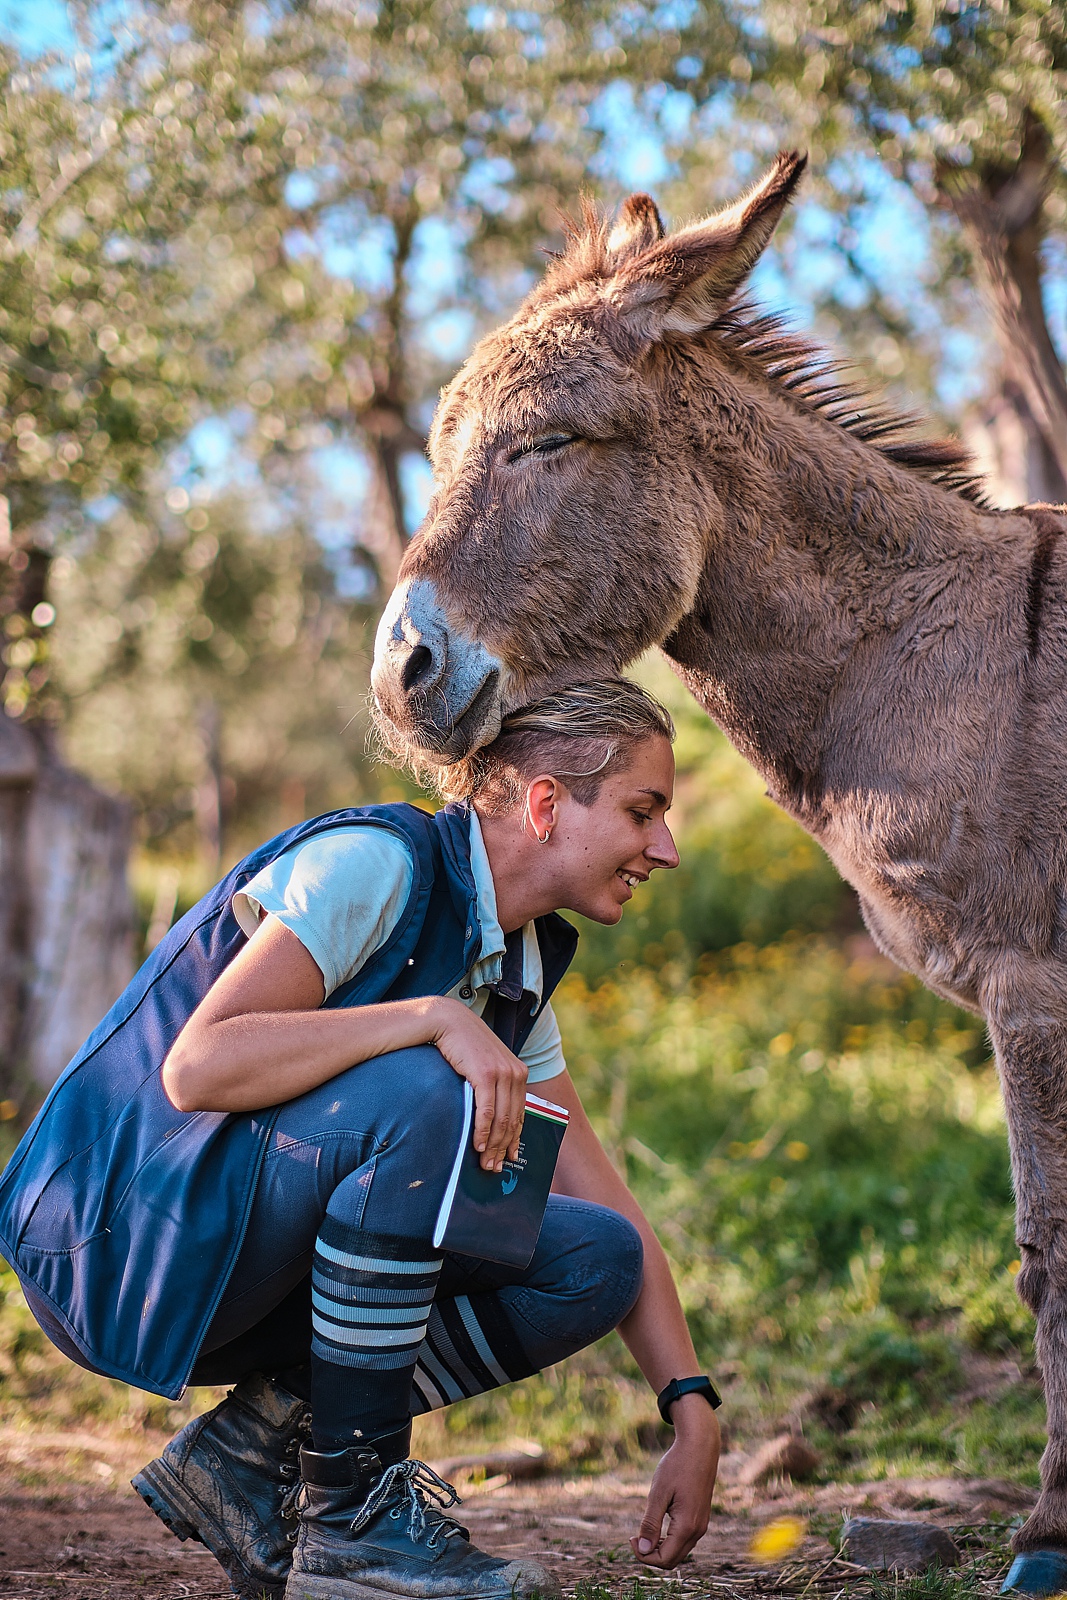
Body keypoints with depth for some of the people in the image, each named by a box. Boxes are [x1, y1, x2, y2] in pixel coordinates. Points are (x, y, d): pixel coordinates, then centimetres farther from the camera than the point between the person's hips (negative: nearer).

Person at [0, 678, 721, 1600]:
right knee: (416, 1096, -32)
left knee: (595, 1261, -5)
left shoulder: (520, 965, 8)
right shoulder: (372, 863, -17)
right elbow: (197, 1067, -29)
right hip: (110, 1232, -8)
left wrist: (693, 1414, -1)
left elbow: (607, 1207, 8)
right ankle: (355, 1515, -19)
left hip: (258, 1271, 8)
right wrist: (432, 1017, -34)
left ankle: (255, 1447, -2)